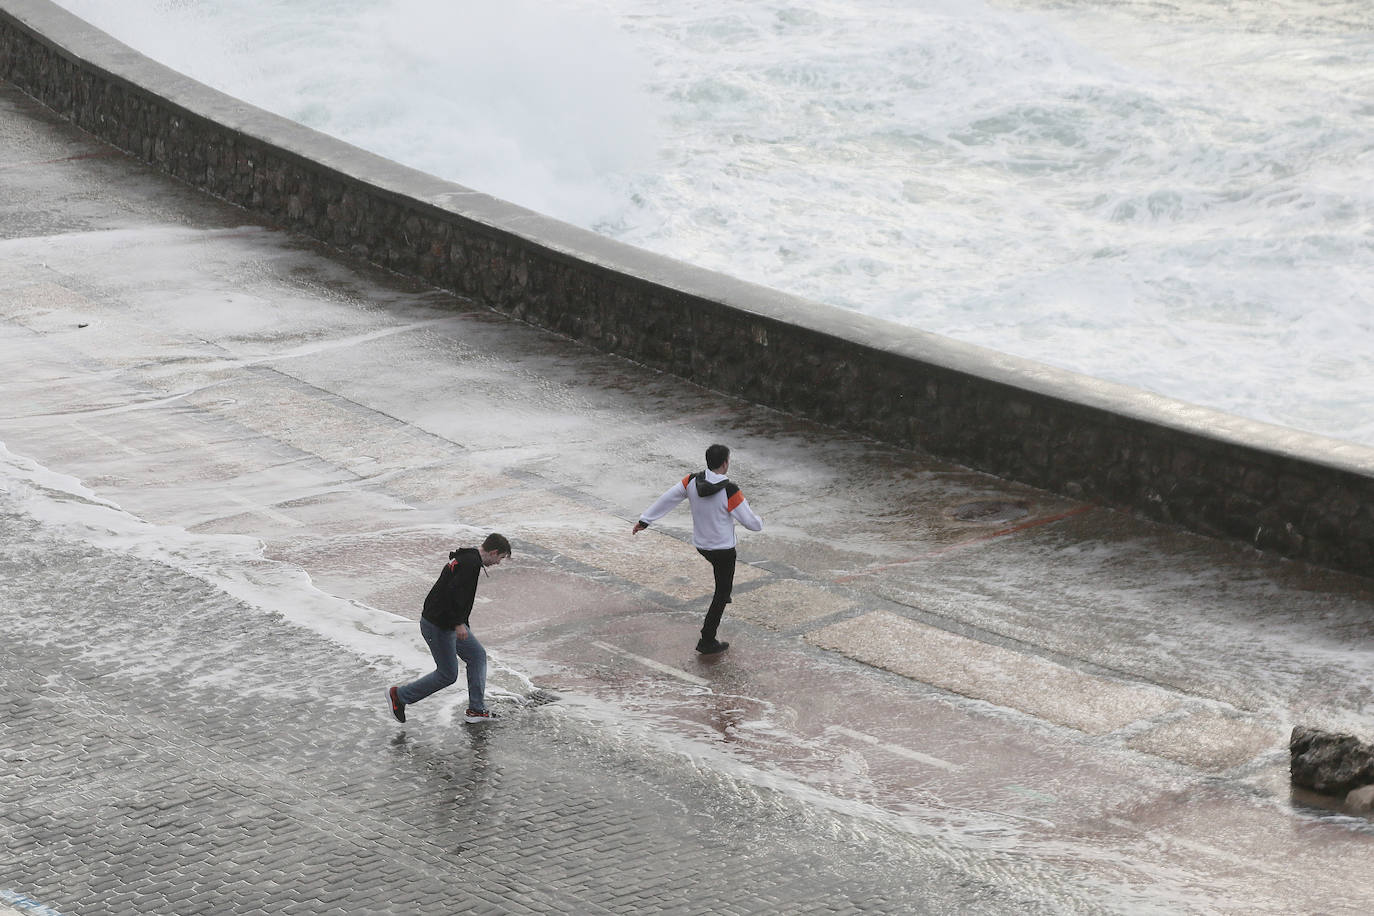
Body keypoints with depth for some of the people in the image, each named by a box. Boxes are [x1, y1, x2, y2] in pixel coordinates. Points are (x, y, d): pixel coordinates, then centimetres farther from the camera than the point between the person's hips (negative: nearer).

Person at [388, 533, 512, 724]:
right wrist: (459, 624, -24)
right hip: (438, 626, -11)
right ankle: (399, 695, 12)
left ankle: (476, 710, 18)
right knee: (448, 675, 0)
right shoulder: (472, 563, -21)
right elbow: (453, 592, -29)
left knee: (478, 655, 14)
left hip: (449, 622, 11)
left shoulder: (467, 557, 12)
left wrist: (463, 624, 28)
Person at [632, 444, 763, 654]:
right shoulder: (729, 491, -27)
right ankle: (707, 641, 11)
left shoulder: (693, 481, -12)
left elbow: (667, 499, -6)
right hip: (723, 548, -5)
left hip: (700, 544, 5)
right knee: (722, 593, 9)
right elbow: (750, 522, -19)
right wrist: (759, 523, 6)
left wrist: (644, 520, 4)